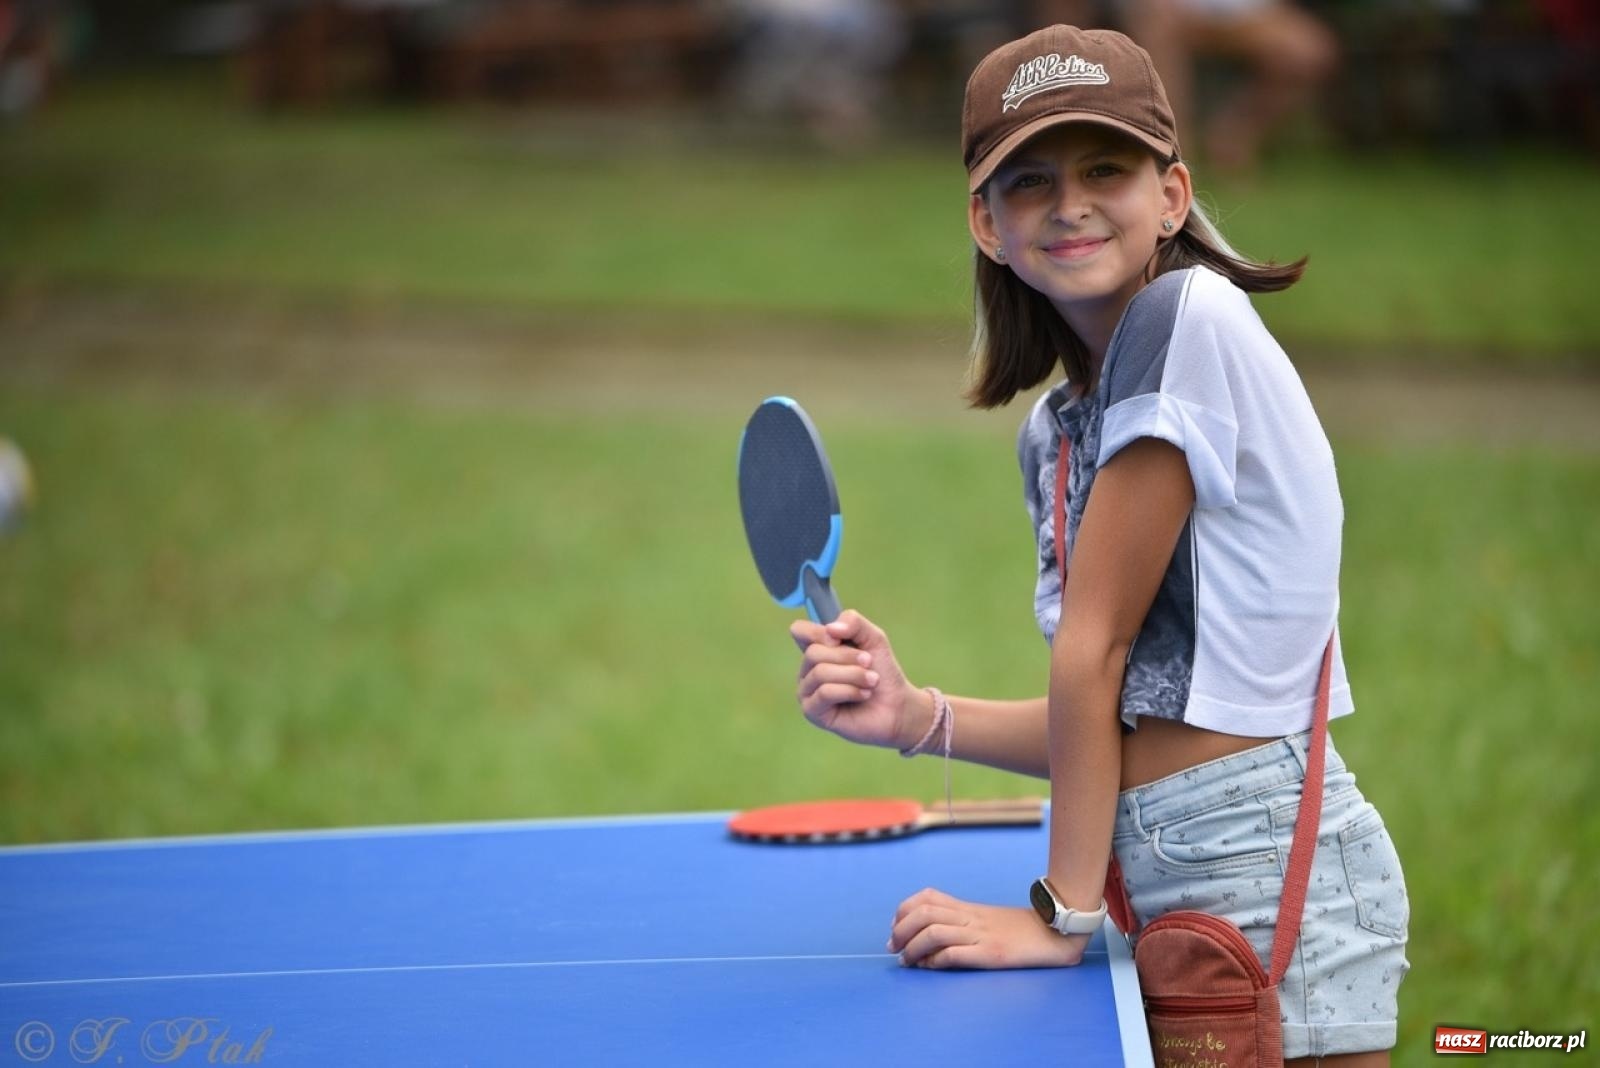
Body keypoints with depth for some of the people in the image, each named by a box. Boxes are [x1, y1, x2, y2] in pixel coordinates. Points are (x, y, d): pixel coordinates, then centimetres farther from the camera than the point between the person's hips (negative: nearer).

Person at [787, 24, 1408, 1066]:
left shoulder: (1193, 321, -14)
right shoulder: (1054, 431, 11)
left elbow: (1096, 644, -13)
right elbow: (1135, 716, 12)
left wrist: (1064, 913, -11)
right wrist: (920, 717, -1)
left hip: (1266, 880, -8)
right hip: (1157, 888, 8)